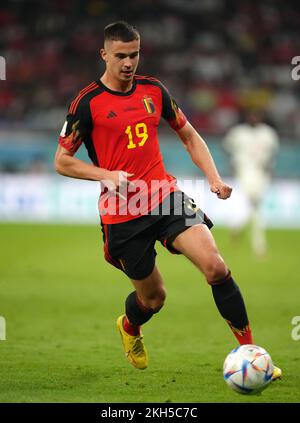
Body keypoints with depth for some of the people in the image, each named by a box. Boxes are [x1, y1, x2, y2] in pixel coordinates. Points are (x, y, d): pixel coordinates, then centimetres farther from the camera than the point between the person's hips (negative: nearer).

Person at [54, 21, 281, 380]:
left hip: (166, 196, 3)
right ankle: (129, 327, 45)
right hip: (122, 213, -3)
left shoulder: (153, 90, 7)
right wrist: (105, 175, -18)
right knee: (153, 297, 7)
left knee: (215, 266, -18)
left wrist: (214, 178, 4)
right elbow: (62, 161, -2)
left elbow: (189, 136, 17)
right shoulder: (87, 103, -6)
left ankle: (249, 350, -9)